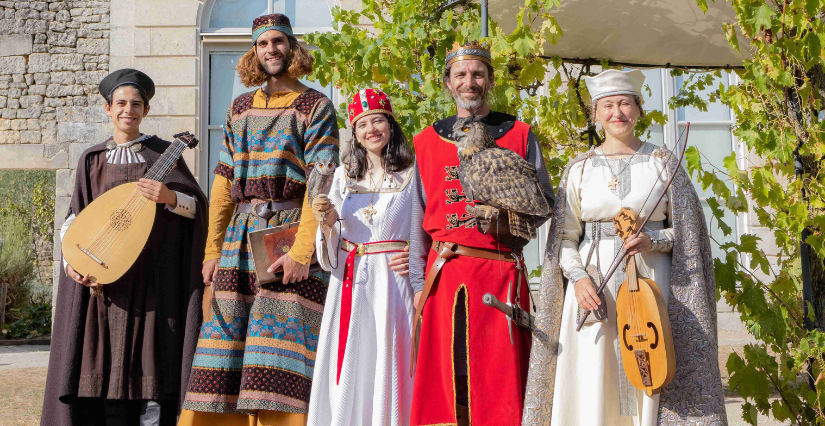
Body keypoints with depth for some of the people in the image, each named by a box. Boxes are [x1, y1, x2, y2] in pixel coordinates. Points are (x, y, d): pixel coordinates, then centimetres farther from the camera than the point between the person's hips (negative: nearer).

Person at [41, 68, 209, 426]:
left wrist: (170, 197, -19)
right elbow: (74, 216, 10)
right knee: (106, 358, -1)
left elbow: (199, 206, 1)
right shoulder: (92, 159, 11)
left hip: (153, 274, -1)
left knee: (153, 353, -7)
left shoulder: (163, 153, 6)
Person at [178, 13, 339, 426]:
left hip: (290, 234, -5)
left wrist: (302, 251, -17)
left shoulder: (316, 107, 2)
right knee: (225, 347, 1)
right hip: (240, 237, 5)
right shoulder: (239, 108, 18)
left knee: (282, 348, -9)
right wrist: (213, 249, 8)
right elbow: (223, 181, 16)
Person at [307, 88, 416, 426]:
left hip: (392, 286, -3)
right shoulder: (344, 176, 12)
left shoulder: (412, 175, 2)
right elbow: (330, 258, 11)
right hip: (349, 289, 3)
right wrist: (328, 223, -8)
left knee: (387, 369, -3)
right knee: (347, 375, 3)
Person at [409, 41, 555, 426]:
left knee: (500, 374, -3)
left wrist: (505, 222, -10)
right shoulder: (427, 141, 13)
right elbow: (420, 220, 13)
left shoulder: (518, 135, 8)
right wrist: (419, 282, 8)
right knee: (446, 377, 1)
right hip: (444, 274, 2)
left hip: (501, 273, -1)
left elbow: (545, 203, 8)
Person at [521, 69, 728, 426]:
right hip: (594, 285, 1)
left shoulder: (663, 162, 8)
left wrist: (653, 241, -12)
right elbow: (564, 237, 6)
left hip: (650, 282, 0)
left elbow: (686, 230, 7)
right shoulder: (579, 168, 9)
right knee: (592, 383, -4)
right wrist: (578, 277, -11)